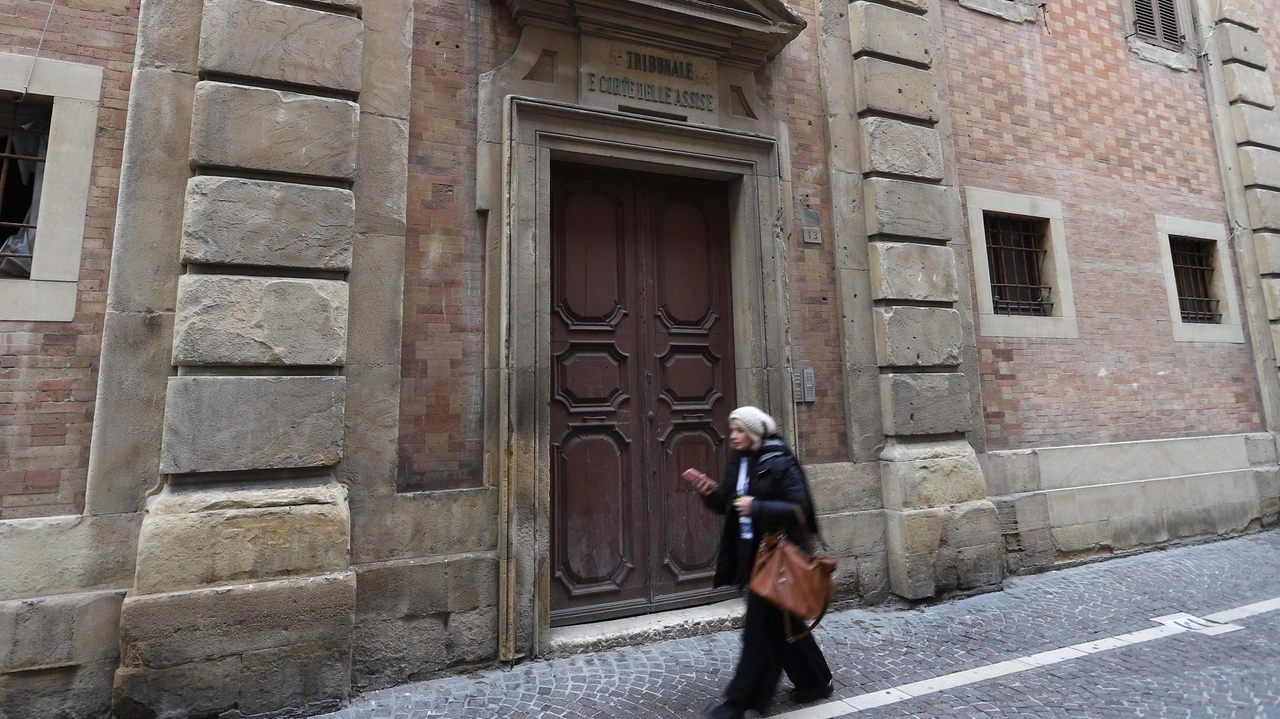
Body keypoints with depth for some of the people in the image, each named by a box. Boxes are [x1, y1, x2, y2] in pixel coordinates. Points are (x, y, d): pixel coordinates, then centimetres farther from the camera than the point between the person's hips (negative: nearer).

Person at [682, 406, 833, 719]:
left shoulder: (780, 463, -16)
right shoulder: (737, 463, 7)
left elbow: (799, 508, -19)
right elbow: (729, 507, 11)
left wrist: (758, 507, -28)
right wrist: (711, 492, -9)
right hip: (752, 554, 8)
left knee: (760, 628, 0)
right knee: (781, 623, 19)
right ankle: (814, 682, 38)